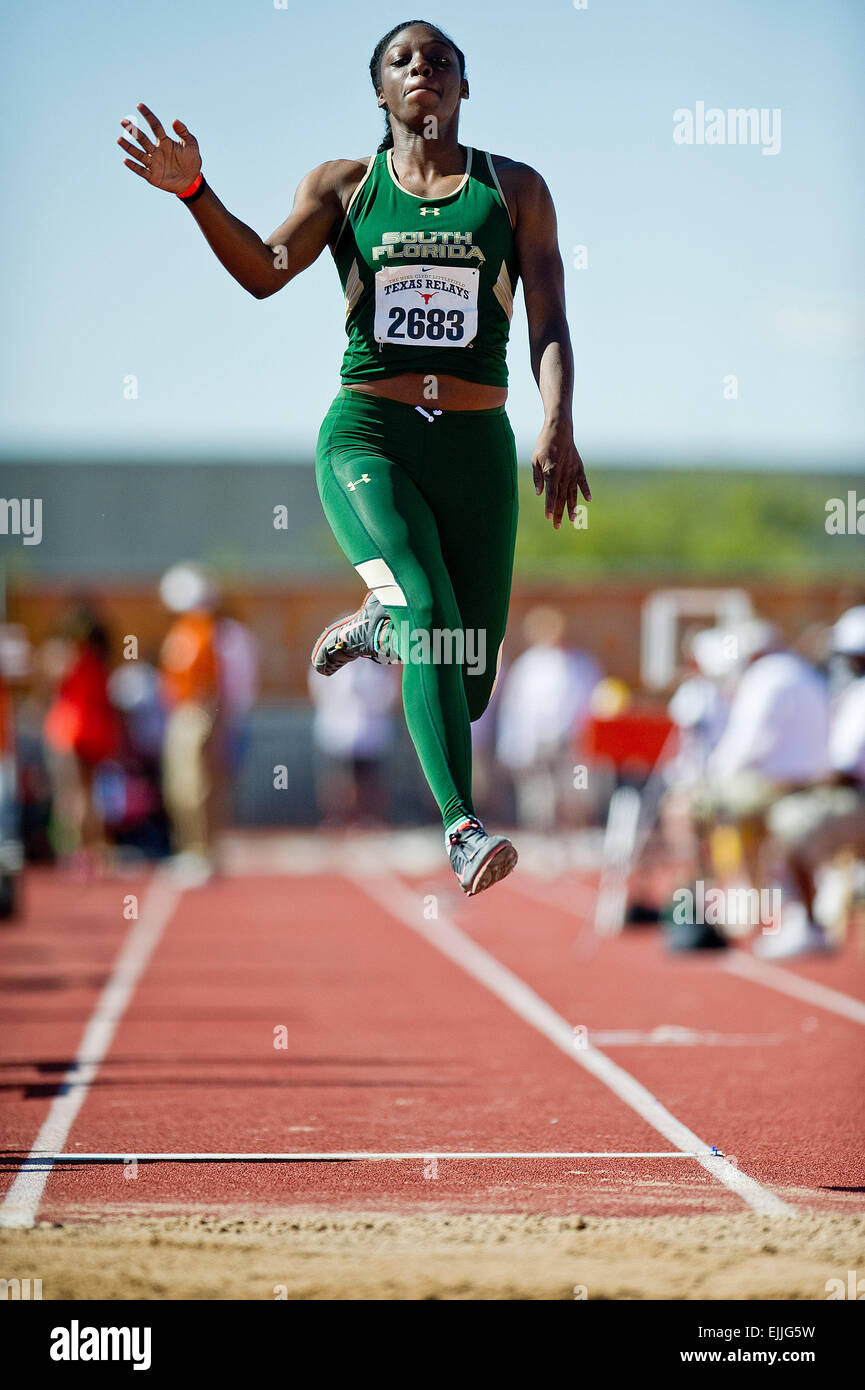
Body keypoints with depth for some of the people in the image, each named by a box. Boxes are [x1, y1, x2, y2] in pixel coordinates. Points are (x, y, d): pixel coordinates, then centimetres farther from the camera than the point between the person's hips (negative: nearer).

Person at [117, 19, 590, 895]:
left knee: (468, 686, 3)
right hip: (367, 435, -2)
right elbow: (265, 271, -6)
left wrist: (557, 427, -15)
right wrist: (193, 192, -22)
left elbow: (548, 324, 1)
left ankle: (374, 624, 37)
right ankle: (462, 827, -33)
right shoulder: (344, 185, 9)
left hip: (475, 446, 2)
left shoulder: (514, 189, 10)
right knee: (428, 610, -28)